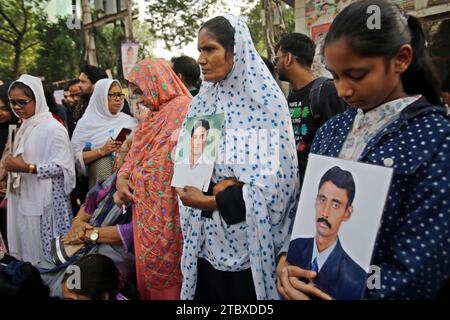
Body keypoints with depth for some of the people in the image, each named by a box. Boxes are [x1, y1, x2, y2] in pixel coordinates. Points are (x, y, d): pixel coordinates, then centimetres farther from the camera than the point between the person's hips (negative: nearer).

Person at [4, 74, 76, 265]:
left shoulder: (53, 128, -12)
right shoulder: (24, 128, 12)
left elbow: (62, 167, -17)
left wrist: (26, 167, -21)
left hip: (45, 202, -7)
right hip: (23, 200, 7)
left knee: (47, 253, 1)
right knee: (27, 248, 12)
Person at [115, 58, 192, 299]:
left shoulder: (183, 107, -13)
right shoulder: (154, 114, 16)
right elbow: (136, 151, 20)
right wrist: (122, 176, 2)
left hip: (165, 215, -8)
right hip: (146, 211, 9)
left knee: (162, 272, 3)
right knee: (147, 270, 17)